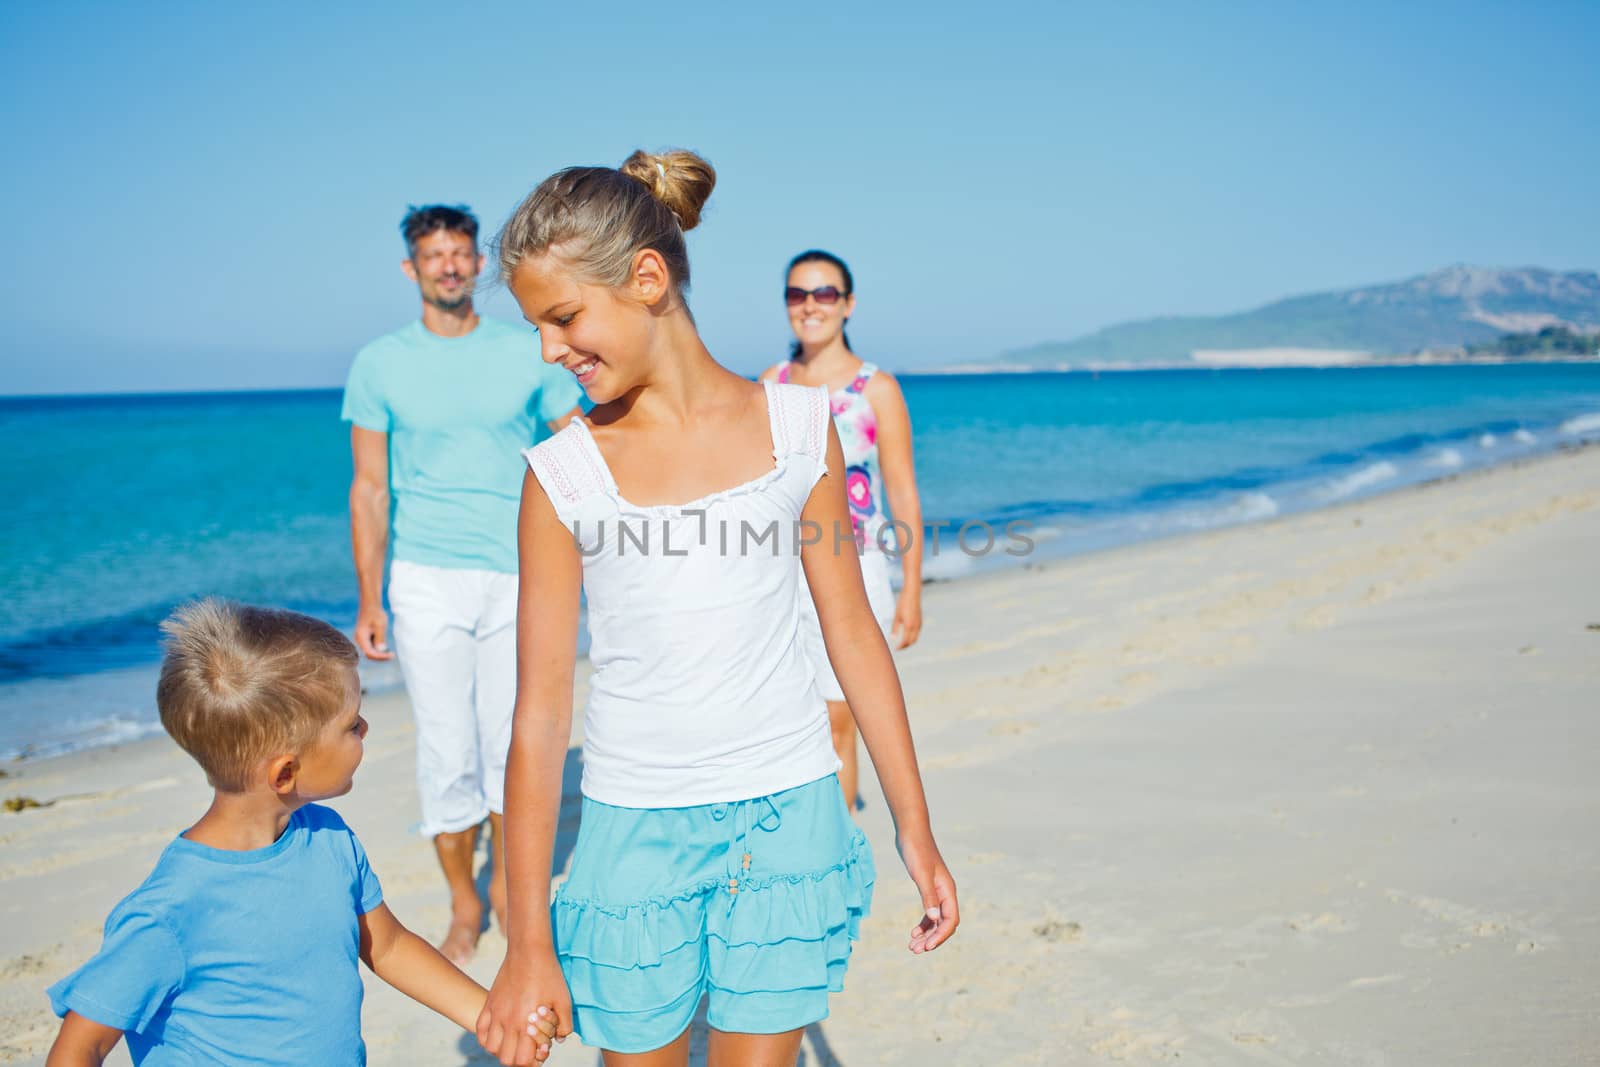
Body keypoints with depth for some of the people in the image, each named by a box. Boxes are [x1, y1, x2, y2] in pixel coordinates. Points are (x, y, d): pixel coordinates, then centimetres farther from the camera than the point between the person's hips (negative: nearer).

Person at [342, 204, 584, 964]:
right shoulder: (380, 364, 3)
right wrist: (369, 601, 0)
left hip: (520, 579, 1)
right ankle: (462, 906, 19)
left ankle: (506, 880, 28)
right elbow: (369, 489, 4)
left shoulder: (528, 354, 3)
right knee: (447, 751, 2)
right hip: (428, 582, 0)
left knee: (513, 744, 6)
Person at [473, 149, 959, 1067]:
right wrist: (527, 942, -5)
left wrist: (917, 830, 5)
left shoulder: (797, 427, -3)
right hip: (633, 824, 0)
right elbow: (540, 709, -4)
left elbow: (853, 631, 4)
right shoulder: (562, 473, -5)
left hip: (783, 816, 0)